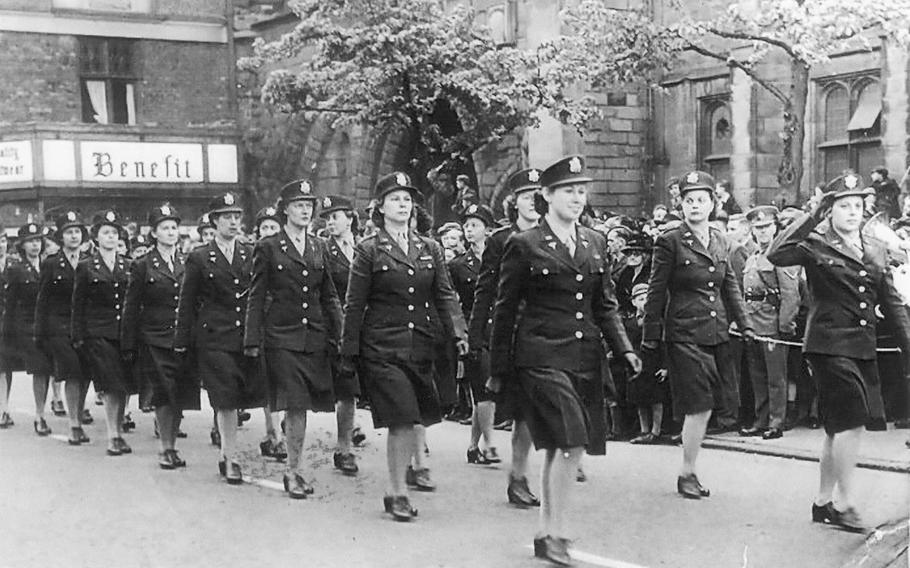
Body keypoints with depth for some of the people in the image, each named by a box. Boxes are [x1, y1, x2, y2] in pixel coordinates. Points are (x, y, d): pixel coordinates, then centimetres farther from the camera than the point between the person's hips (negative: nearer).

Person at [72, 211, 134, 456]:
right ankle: (113, 436, -6)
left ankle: (118, 432, 14)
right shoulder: (86, 267, 3)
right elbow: (78, 305, 4)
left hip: (124, 333, 3)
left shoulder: (127, 266, 11)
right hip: (97, 333, -3)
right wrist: (78, 337, -2)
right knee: (111, 385, -11)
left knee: (123, 386, 3)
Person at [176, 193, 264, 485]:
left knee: (237, 398, 3)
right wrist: (182, 341, 1)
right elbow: (187, 303, 4)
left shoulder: (251, 255, 10)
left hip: (247, 337, 3)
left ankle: (226, 452, 21)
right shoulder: (199, 258, 2)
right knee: (225, 400, -5)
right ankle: (231, 460, 3)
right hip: (214, 337, -3)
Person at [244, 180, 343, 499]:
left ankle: (294, 468, 18)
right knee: (295, 406, -9)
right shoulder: (268, 248, 0)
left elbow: (329, 296, 16)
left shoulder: (319, 248, 13)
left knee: (302, 406, 6)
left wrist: (337, 334, 9)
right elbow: (256, 298, 0)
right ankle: (294, 471, 0)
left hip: (315, 338, 4)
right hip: (282, 337, -4)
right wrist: (252, 341, -4)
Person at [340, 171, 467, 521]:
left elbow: (444, 295, 8)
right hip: (382, 348, -4)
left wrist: (456, 334, -6)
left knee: (414, 416, 8)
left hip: (420, 345, 4)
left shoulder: (430, 249, 11)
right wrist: (349, 353, -2)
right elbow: (354, 305, 0)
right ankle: (398, 492, 1)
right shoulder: (369, 251, -1)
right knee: (401, 419, -10)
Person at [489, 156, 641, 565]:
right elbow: (505, 311, 0)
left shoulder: (595, 243, 13)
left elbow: (605, 304, 16)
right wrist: (498, 370, 1)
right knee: (571, 441, -17)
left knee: (559, 447, 10)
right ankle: (556, 533, -7)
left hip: (586, 358, 5)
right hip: (543, 357, -5)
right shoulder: (524, 246, -3)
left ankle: (547, 533, 20)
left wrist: (624, 348, 2)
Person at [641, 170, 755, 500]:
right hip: (684, 334, -6)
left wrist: (744, 325, 11)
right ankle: (687, 475, 6)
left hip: (717, 334, 6)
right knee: (699, 406, -8)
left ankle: (689, 472, 19)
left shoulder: (721, 242, 12)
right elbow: (656, 293, -6)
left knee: (705, 407, 8)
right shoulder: (669, 243, -6)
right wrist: (650, 339, -6)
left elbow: (730, 287, 18)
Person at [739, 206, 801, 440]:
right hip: (752, 327, 8)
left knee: (776, 377, -1)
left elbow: (790, 295, -13)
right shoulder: (751, 260, 18)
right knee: (757, 377, 12)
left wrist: (784, 327, -18)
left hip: (774, 325, -8)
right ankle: (761, 421, 19)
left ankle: (776, 423, 4)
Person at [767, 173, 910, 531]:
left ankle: (823, 502, 21)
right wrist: (810, 217, -20)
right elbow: (776, 255, -23)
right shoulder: (816, 245, -4)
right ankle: (845, 502, -3)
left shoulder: (876, 250, 13)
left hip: (863, 347, 6)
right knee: (852, 422, -12)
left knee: (838, 428, 11)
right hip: (830, 344, -6)